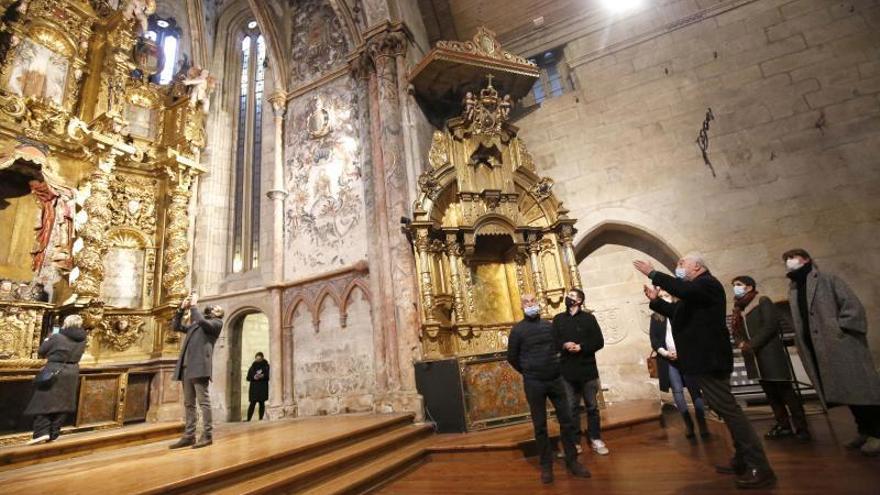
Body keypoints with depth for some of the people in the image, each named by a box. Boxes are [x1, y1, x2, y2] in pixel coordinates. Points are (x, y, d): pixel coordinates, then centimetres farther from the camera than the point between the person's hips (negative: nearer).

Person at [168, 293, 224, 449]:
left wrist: (194, 305, -3)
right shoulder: (194, 324, 27)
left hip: (199, 366, -8)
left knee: (203, 401, -7)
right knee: (188, 403, 9)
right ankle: (189, 436, 14)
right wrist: (182, 308, 16)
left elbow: (202, 321, -15)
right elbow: (176, 326, 28)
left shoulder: (217, 322, 4)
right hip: (187, 367, 8)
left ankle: (207, 435, -3)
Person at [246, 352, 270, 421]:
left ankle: (261, 419, 5)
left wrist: (263, 376, -17)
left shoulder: (266, 366, 6)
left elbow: (268, 375, 1)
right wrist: (254, 377, -12)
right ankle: (248, 419, -8)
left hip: (263, 387, -1)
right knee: (252, 403, -8)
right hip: (254, 387, 1)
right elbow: (248, 377, 8)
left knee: (262, 403, 0)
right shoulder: (253, 366, 10)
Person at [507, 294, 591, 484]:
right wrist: (528, 373, 6)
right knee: (540, 426, 6)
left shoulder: (549, 325, 6)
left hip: (556, 379, 3)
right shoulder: (518, 329, -5)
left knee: (567, 421, 7)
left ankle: (572, 462, 21)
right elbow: (512, 357, 1)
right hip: (534, 383, -3)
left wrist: (556, 367, 12)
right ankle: (546, 466, 18)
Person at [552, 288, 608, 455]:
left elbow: (599, 342, -4)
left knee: (592, 407, 10)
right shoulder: (558, 319, 7)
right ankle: (575, 442, 19)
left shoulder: (588, 318, 1)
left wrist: (581, 347, -18)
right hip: (567, 371, 1)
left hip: (588, 369, -1)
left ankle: (595, 439, 23)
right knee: (571, 408, 8)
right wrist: (564, 345, -17)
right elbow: (552, 341, 3)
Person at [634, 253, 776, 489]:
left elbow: (683, 290, -34)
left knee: (728, 409, -8)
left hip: (709, 359, -11)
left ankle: (761, 469, -1)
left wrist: (653, 273, -30)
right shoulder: (694, 290, 18)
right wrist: (655, 300, 14)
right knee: (725, 408, 16)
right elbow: (677, 312, 23)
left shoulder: (707, 283, -13)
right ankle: (743, 460, 27)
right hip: (704, 359, 11)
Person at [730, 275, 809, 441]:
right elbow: (736, 331, 12)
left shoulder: (763, 301, -4)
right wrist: (741, 344, -9)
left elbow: (770, 325, -14)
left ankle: (801, 427, 8)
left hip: (770, 354, -6)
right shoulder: (737, 308, 15)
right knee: (770, 392, 11)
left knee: (785, 391, -2)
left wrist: (752, 344, -18)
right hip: (753, 357, 6)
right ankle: (784, 425, 20)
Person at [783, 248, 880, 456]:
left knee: (860, 387, -3)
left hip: (843, 345, -6)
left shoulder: (828, 279, 0)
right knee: (844, 390, 10)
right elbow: (798, 321, 18)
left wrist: (842, 330, -15)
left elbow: (852, 304, -8)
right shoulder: (793, 291, 16)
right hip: (818, 350, 6)